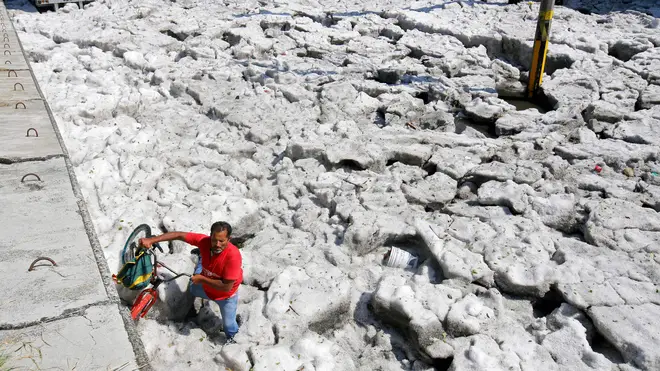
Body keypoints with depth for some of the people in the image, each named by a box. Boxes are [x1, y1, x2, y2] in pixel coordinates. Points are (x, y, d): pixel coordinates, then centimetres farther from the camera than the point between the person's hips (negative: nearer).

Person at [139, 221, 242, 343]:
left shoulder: (233, 255, -44)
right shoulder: (204, 241, -32)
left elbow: (226, 287, -39)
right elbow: (179, 235, -24)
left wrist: (202, 279, -30)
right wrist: (151, 240, -29)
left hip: (226, 295, -4)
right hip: (206, 287, 5)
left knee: (228, 324, 15)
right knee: (193, 290, 35)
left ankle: (231, 337, 52)